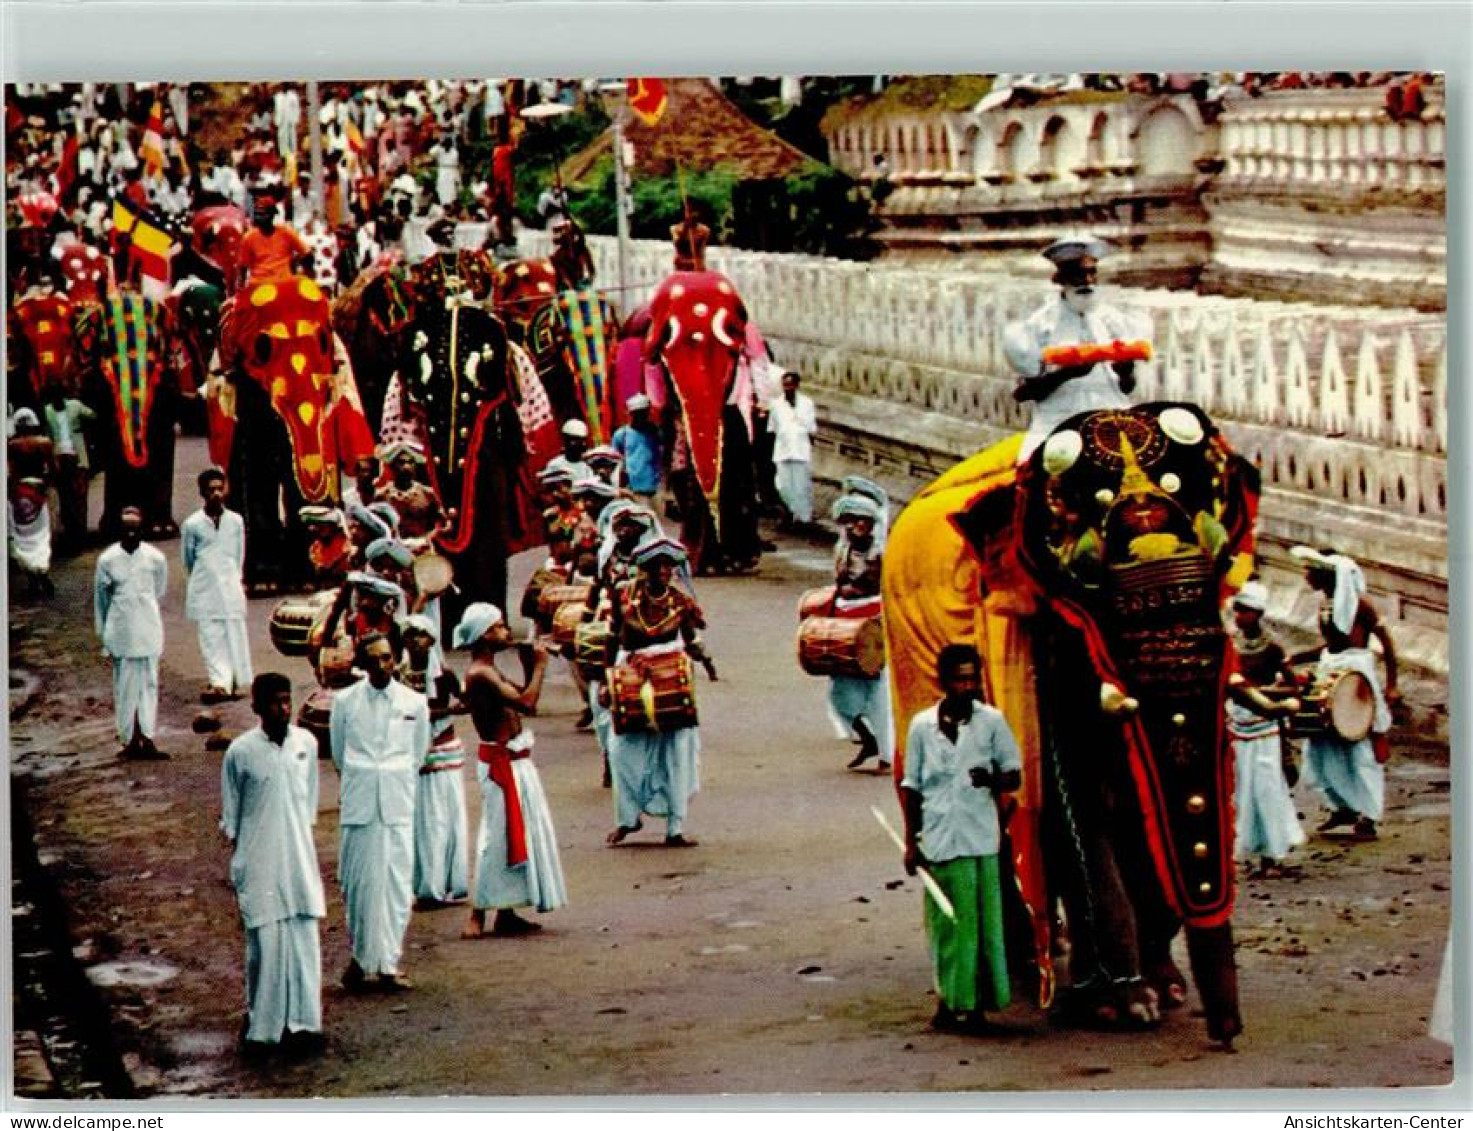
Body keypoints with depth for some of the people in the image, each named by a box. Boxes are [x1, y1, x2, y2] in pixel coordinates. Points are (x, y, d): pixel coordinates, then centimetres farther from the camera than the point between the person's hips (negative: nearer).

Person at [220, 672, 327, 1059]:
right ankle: (261, 1024, 12)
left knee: (304, 940, 3)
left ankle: (303, 1023, 10)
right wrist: (237, 866, 2)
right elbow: (230, 814, 0)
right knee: (264, 943, 0)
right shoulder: (241, 751, -8)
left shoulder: (306, 743, 1)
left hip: (299, 857, 3)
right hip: (258, 863, -3)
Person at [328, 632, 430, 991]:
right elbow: (338, 754, 13)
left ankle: (388, 964, 2)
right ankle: (360, 955, 14)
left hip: (398, 804, 0)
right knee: (358, 881, 1)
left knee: (397, 882, -2)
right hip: (358, 804, 0)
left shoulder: (415, 703, 3)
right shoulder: (345, 701, 1)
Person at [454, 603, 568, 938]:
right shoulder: (480, 674, -19)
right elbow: (526, 702, -28)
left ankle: (506, 914, 19)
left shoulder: (491, 673, 14)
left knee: (517, 835, 14)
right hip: (500, 765, -10)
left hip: (512, 763, 10)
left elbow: (525, 701, 18)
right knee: (498, 837, -8)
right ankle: (477, 917, -6)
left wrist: (534, 666, 9)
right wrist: (539, 665, -16)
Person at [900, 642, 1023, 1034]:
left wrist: (992, 780, -17)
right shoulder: (922, 726, 6)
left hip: (979, 839, -1)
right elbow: (912, 787, 11)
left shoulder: (991, 721, 2)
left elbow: (1014, 777, 6)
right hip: (938, 840, 1)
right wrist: (911, 841, 6)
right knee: (943, 923, 5)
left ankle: (977, 1002, 3)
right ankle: (949, 998, 14)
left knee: (980, 923, -2)